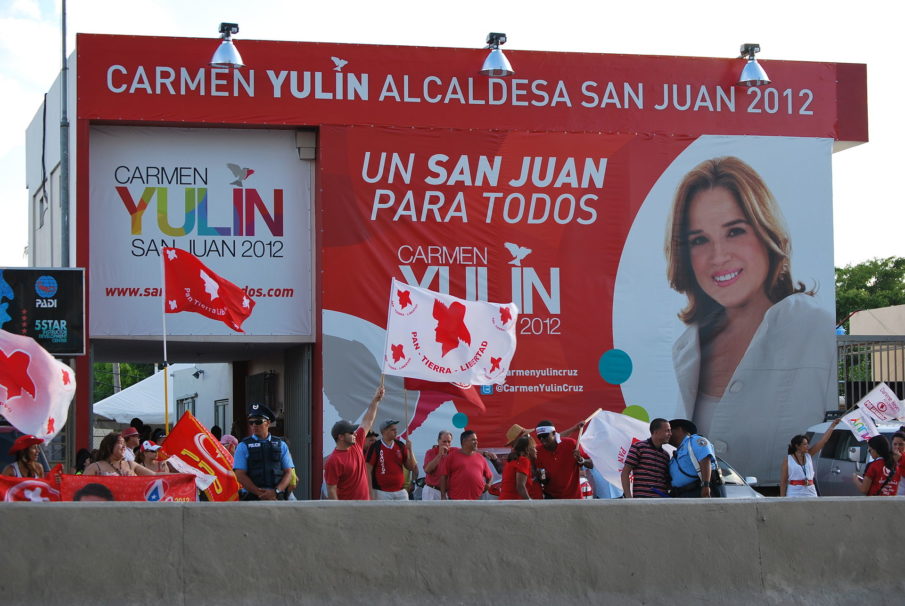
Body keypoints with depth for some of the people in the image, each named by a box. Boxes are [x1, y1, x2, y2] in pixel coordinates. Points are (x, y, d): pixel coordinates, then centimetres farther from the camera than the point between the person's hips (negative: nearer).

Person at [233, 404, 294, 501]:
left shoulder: (281, 445, 14)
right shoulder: (243, 446, 7)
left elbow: (288, 473, 9)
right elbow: (240, 475, -1)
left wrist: (276, 492, -9)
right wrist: (260, 493, -12)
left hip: (278, 498, 2)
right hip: (253, 498, -2)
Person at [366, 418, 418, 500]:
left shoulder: (401, 446, 7)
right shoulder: (375, 447, -6)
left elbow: (412, 467, 8)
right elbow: (368, 471, -6)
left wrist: (409, 449, -6)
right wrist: (370, 494, -10)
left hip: (400, 492, 4)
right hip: (381, 493, -4)